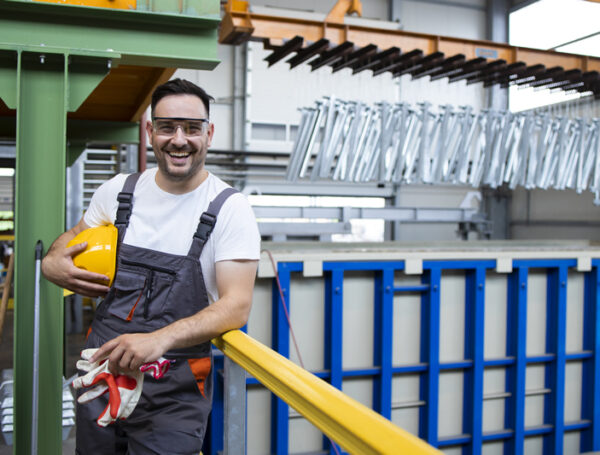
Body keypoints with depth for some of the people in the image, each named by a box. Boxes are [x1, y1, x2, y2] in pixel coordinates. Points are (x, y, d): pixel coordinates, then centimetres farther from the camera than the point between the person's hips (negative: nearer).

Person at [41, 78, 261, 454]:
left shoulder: (230, 209, -10)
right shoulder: (119, 190, 3)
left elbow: (237, 305, -17)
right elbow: (74, 237, 21)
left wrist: (160, 339, -32)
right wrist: (52, 262, -3)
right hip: (100, 371, 5)